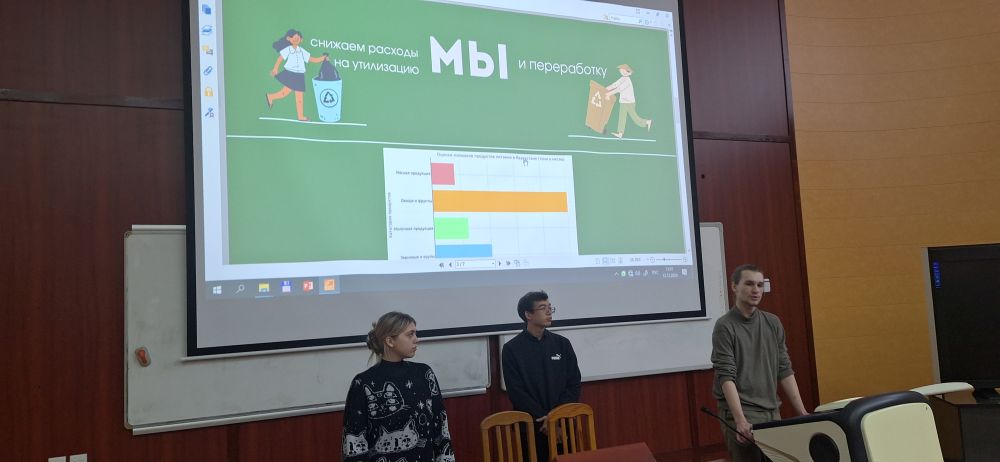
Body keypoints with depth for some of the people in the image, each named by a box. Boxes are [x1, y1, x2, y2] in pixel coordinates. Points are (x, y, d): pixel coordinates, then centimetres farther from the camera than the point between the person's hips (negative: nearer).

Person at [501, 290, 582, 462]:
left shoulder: (562, 343, 5)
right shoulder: (512, 349, -4)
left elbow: (574, 383, 3)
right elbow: (517, 392, -8)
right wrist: (543, 420, -14)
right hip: (532, 427, -2)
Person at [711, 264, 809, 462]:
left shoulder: (773, 323, 9)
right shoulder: (724, 327, -9)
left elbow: (784, 370, 11)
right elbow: (726, 377, -16)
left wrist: (801, 412, 5)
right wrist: (740, 420, -26)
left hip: (772, 412, 6)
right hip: (740, 413, -6)